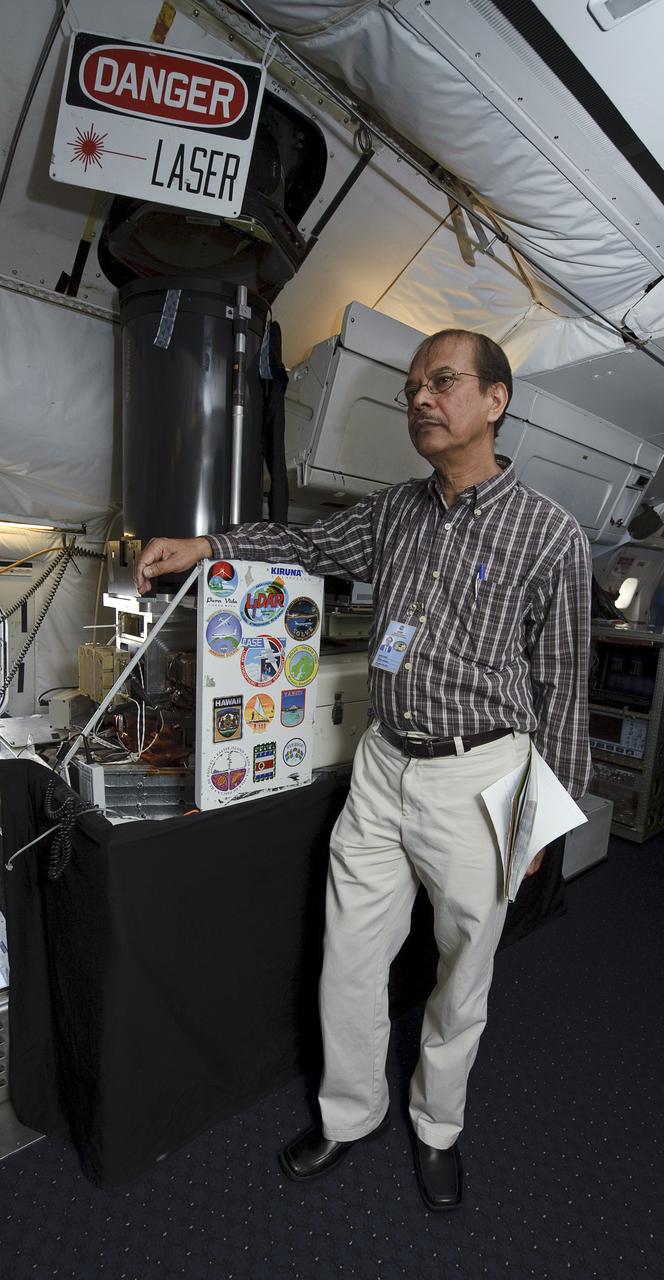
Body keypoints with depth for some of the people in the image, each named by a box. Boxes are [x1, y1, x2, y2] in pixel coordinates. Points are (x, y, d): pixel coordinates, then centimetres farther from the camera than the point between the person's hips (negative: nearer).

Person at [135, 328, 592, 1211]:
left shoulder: (551, 534, -8)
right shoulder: (393, 511, 5)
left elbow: (562, 683, -4)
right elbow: (310, 544, 18)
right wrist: (204, 546, 4)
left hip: (479, 776, -3)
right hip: (383, 765, 4)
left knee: (462, 974, 17)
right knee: (349, 961, 14)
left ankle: (438, 1125, 47)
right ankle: (351, 1114, 43)